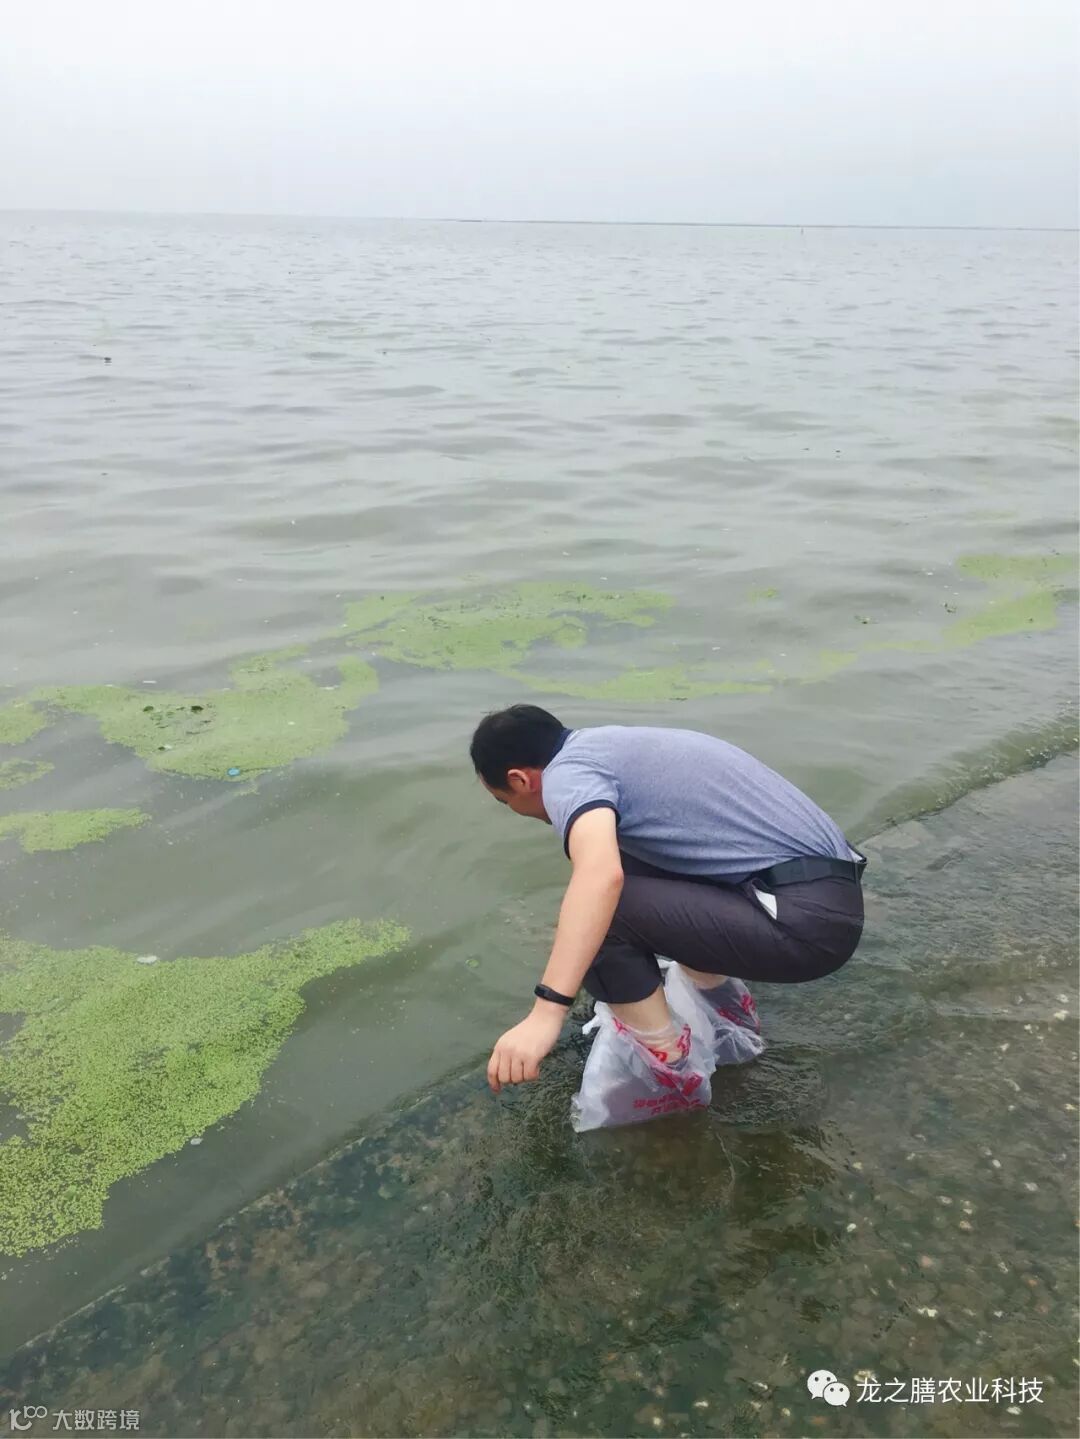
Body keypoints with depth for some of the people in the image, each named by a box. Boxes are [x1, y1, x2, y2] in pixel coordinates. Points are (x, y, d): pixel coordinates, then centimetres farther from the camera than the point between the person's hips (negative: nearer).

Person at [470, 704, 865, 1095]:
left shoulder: (567, 772, -9)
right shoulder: (609, 742, 20)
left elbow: (602, 876, -31)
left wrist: (546, 1013, -34)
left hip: (805, 920, -10)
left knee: (597, 912, -14)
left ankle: (666, 1067, 4)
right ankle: (730, 1007, 33)